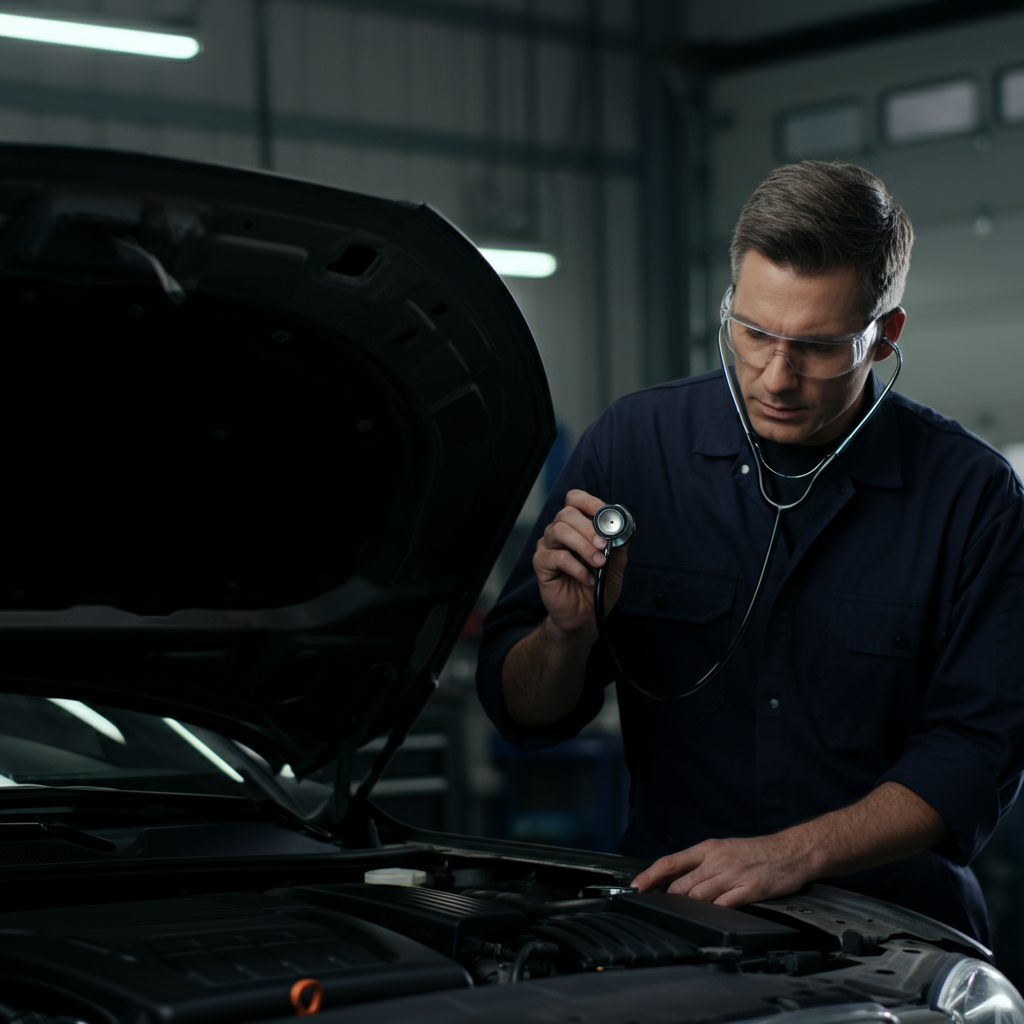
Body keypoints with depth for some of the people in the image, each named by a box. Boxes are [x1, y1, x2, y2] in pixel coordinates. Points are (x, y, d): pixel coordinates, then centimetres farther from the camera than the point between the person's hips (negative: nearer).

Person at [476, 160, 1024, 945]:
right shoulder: (632, 442, 1)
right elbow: (524, 717, 5)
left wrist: (797, 852, -17)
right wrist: (568, 633, -17)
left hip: (891, 921, 0)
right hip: (667, 907, 0)